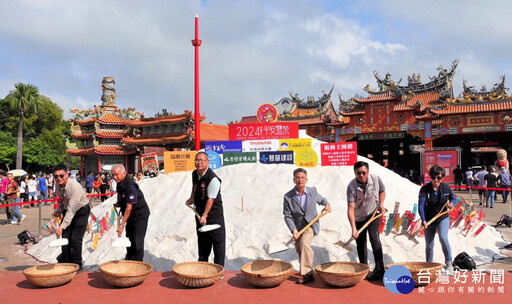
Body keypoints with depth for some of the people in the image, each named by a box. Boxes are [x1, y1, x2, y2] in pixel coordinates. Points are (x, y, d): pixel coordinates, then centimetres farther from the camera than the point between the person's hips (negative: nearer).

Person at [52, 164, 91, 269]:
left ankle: (76, 264, 6)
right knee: (65, 236, 3)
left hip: (81, 211, -6)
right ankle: (65, 262, 19)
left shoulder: (75, 187, -32)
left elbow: (72, 210, -32)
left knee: (75, 238, -9)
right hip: (68, 211, 7)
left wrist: (62, 227, -34)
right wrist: (58, 211, -8)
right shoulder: (58, 186, -8)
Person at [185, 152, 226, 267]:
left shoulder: (213, 179, -22)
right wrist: (192, 198, 16)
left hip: (214, 215, -7)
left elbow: (210, 199, -21)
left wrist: (205, 215, -19)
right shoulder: (194, 174, 2)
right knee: (202, 241, 17)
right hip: (200, 214, 8)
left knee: (218, 242, -1)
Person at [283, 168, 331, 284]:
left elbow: (321, 199, 15)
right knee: (299, 250, 14)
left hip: (311, 224, -2)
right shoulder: (288, 197, -13)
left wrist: (326, 204, -6)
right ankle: (308, 271, 41)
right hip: (297, 227, 2)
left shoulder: (312, 191, -7)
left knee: (304, 243, -28)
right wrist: (293, 230, -22)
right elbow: (287, 216, -10)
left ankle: (307, 274, -19)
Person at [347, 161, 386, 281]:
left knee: (374, 238, -16)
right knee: (360, 243, 8)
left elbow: (382, 191, 7)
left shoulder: (376, 179, -17)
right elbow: (350, 209, -29)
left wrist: (381, 204, -11)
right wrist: (353, 229, -37)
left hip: (373, 214, 0)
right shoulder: (351, 187, -24)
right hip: (359, 218, 1)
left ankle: (379, 270, -11)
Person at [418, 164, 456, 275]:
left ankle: (448, 263, -7)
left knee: (443, 238, -23)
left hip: (443, 218, 0)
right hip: (429, 220, 0)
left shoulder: (446, 188, -4)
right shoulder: (424, 189, -13)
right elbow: (420, 206, -21)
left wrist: (451, 203, -12)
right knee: (429, 244, 7)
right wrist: (423, 220, -33)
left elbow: (453, 198, 13)